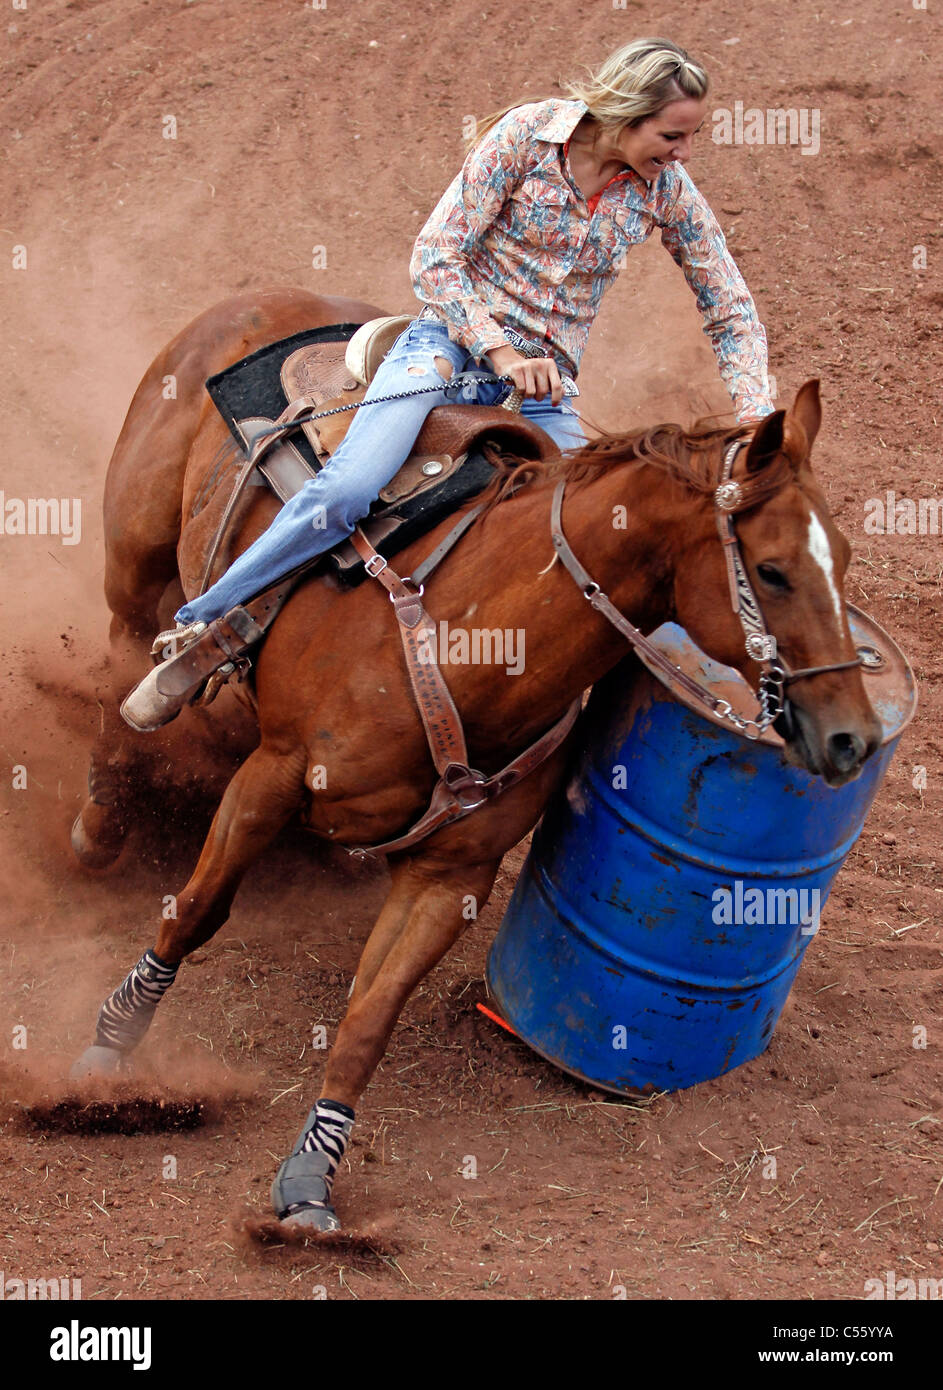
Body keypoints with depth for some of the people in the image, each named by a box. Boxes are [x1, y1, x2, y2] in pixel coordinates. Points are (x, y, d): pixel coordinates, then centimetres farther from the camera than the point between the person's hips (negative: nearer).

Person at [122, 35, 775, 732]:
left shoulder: (667, 187, -1)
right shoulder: (526, 133, -11)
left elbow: (734, 312, 7)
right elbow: (435, 261, -10)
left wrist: (758, 422, -7)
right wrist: (501, 352, -18)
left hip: (547, 384, 4)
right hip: (453, 341, -4)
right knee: (346, 492, -25)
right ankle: (198, 635, -12)